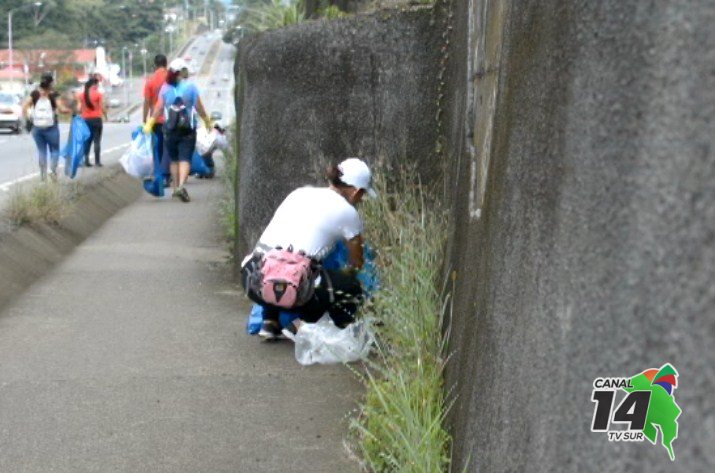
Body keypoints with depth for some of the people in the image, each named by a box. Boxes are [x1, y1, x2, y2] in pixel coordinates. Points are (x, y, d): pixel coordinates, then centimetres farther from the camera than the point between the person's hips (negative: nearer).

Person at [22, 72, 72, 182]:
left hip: (37, 127, 3)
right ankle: (53, 170, -3)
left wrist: (28, 117, 7)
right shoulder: (54, 95, -10)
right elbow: (62, 109, -16)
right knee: (54, 149, 11)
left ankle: (43, 173, 11)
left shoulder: (34, 93, -1)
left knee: (41, 150, 12)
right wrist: (69, 110, 2)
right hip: (51, 127, -3)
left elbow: (25, 107, -4)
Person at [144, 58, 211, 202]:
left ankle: (176, 187, 20)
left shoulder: (165, 88, 4)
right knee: (185, 158, -6)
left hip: (170, 128, 3)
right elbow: (199, 107, -1)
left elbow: (158, 108, 0)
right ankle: (181, 186, -24)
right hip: (187, 129, -3)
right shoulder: (191, 86, -3)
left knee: (174, 159, 15)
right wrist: (207, 120, 12)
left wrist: (149, 123, 3)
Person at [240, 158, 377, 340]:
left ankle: (270, 322, 23)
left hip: (252, 280, 6)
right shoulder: (347, 211, 7)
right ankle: (301, 325, 0)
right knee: (352, 288, 16)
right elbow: (357, 263, 21)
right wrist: (349, 271, 44)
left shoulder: (299, 193, 21)